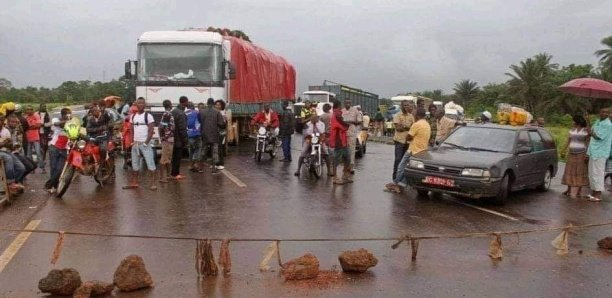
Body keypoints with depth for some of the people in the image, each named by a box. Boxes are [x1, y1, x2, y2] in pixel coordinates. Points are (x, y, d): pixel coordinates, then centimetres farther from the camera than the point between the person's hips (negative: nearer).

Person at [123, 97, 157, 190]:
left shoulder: (148, 116, -5)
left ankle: (154, 183, -7)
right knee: (135, 164, 11)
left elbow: (151, 131, -9)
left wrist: (146, 143, -14)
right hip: (135, 144, 6)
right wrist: (132, 141, 4)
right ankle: (134, 183, 19)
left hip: (145, 144, -6)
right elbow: (132, 130, 16)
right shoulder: (133, 116, 12)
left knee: (150, 164, -8)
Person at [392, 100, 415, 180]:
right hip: (399, 140, -4)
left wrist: (403, 126, -10)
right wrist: (408, 127, -10)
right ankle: (395, 177, 1)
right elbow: (398, 128, -14)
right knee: (398, 159, -5)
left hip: (408, 140, 5)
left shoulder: (411, 116, 9)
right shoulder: (397, 115, -5)